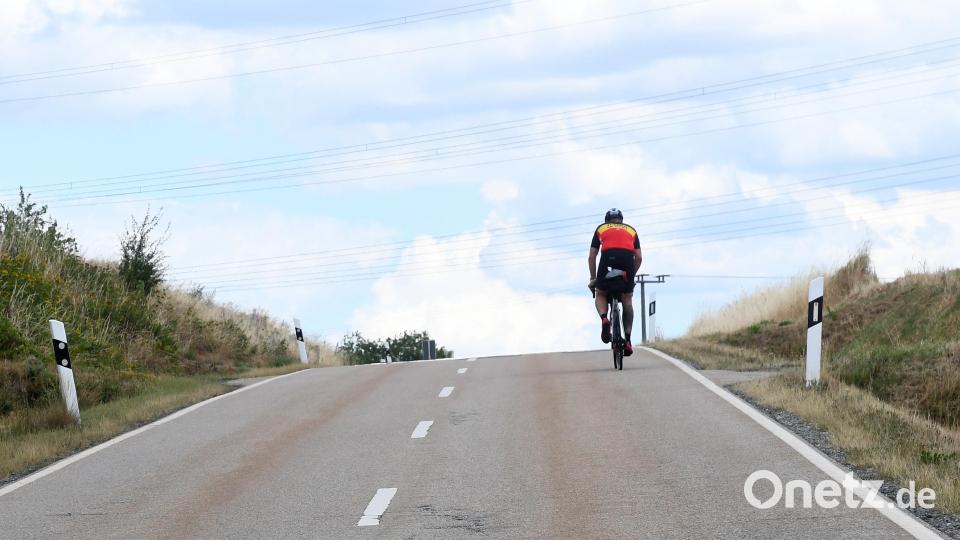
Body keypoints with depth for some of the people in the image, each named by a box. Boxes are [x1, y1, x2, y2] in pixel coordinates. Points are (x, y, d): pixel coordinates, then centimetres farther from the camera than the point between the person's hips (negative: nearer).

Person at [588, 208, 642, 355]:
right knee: (627, 300, 13)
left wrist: (593, 279, 29)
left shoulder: (601, 229, 29)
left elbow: (592, 256, 23)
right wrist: (632, 275, 35)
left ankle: (604, 318, -12)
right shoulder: (631, 230, 31)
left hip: (608, 258, -1)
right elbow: (639, 257, 22)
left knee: (601, 295, 19)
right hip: (628, 259, 1)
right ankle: (627, 340, 6)